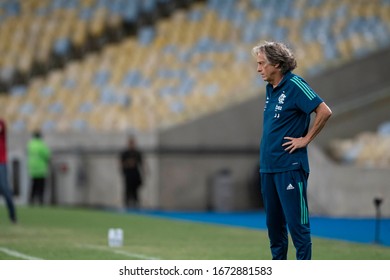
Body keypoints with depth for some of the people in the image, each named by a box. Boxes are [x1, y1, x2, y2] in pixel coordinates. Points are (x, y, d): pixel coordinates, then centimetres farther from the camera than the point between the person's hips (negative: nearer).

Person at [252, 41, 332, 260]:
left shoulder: (295, 85, -12)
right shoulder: (270, 88, 13)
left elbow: (324, 111, -18)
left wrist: (305, 139, -13)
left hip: (290, 166, -9)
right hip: (268, 166, 9)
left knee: (296, 222, -6)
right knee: (274, 222, 13)